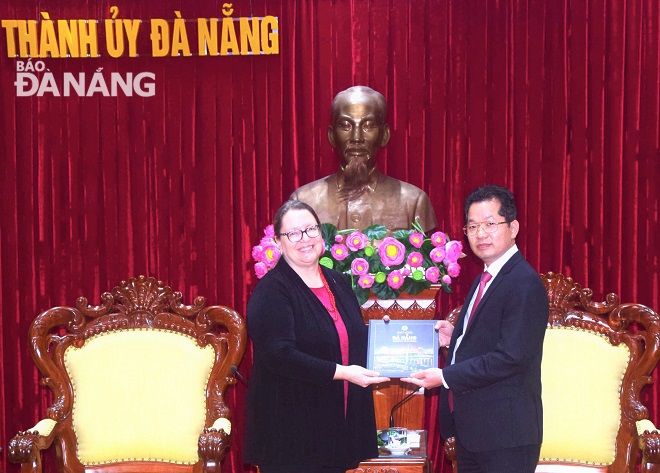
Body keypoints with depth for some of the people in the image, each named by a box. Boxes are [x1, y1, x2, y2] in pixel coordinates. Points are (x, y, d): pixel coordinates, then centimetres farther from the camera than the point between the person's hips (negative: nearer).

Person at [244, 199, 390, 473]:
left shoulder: (338, 283, 12)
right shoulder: (271, 291, -10)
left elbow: (356, 341, 22)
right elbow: (279, 355, -21)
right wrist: (341, 372, -24)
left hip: (340, 424, 6)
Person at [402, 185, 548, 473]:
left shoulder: (525, 284, -17)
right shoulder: (486, 278, 14)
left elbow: (511, 357, -24)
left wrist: (445, 376, -21)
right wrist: (454, 336, 3)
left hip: (505, 432, -9)